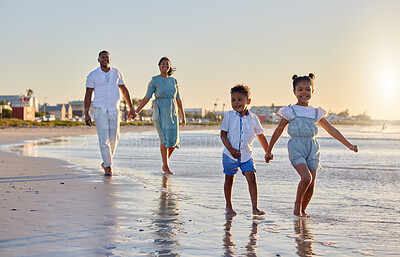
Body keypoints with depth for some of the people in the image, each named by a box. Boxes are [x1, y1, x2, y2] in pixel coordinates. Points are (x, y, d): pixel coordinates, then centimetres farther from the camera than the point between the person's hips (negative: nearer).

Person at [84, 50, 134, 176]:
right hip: (99, 110, -3)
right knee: (104, 139, -8)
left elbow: (124, 90, 13)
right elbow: (88, 95, -1)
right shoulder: (92, 75, -2)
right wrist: (86, 114, -6)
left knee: (114, 138, 7)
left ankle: (106, 161, 29)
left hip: (114, 110, 3)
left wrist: (131, 107, 8)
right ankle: (108, 167, -2)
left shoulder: (117, 73, 6)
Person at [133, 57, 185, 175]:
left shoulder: (174, 81, 12)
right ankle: (166, 167, -2)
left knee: (174, 140, -3)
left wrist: (183, 116, 13)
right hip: (160, 112, -4)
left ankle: (165, 163, 20)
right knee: (164, 138, -12)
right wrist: (136, 112, -6)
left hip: (172, 113, 4)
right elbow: (146, 98, 1)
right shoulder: (154, 80, 0)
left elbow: (178, 99, 15)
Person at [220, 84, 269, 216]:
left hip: (247, 155, 1)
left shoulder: (253, 118, -1)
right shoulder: (229, 116, -6)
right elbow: (223, 134, -6)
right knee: (229, 180, 11)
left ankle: (255, 208, -6)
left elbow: (261, 136, 10)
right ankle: (229, 206, 27)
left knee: (252, 179, -10)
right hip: (230, 155, -1)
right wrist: (231, 149, -17)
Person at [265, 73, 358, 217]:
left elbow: (332, 130, 15)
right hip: (296, 148, -4)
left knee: (312, 184, -1)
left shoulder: (316, 113, 12)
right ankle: (297, 204, 2)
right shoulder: (289, 111, 4)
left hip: (312, 149, 4)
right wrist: (269, 151, 11)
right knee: (306, 177, -22)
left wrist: (349, 145, 12)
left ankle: (303, 210, 19)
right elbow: (278, 131, 10)